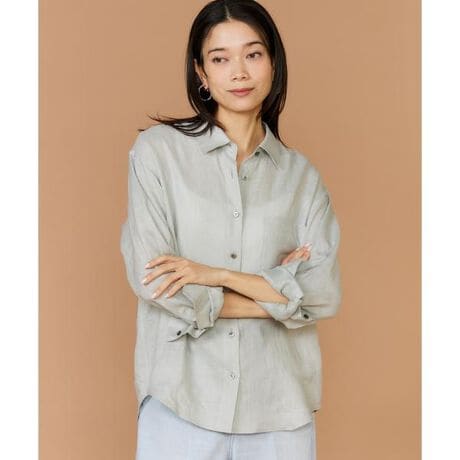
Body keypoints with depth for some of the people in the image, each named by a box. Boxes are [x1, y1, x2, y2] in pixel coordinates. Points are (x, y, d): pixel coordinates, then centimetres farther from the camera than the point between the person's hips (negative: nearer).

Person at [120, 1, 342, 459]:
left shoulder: (302, 175, 6)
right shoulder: (157, 150, -2)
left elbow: (325, 294, -3)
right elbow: (151, 279, -10)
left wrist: (218, 275, -14)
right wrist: (276, 293, -5)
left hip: (279, 404, 2)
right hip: (181, 400, -2)